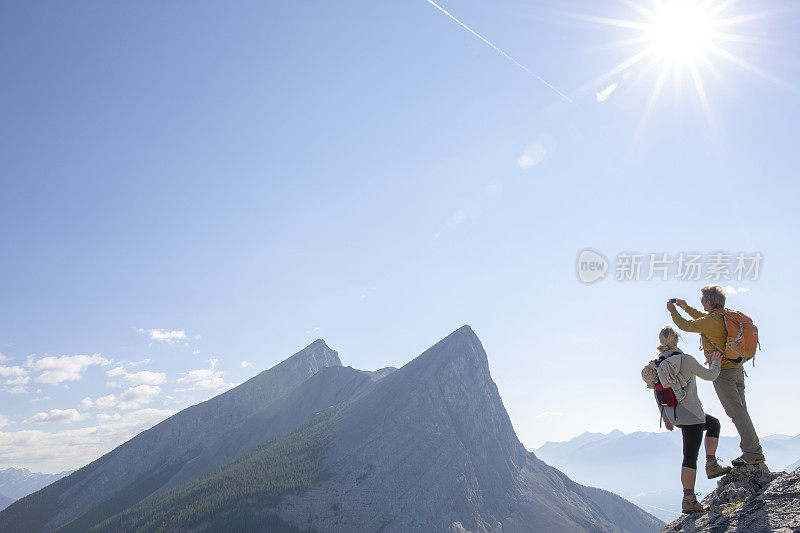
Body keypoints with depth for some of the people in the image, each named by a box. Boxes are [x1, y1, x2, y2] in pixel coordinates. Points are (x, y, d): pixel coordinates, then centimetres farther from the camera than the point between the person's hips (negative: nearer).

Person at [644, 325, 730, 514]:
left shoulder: (655, 365, 3)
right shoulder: (686, 360, -15)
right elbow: (710, 376, -3)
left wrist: (665, 417, 21)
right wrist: (716, 363, 18)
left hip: (673, 414, 7)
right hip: (690, 412, -7)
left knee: (713, 424, 29)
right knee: (690, 457, -1)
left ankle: (711, 465, 23)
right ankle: (688, 501, 2)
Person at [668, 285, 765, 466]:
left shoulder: (712, 321, -16)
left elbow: (685, 325, -5)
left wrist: (673, 311, 10)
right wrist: (686, 308, 31)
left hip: (722, 371, -9)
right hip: (738, 369, 9)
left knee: (736, 412, -8)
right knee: (741, 411, 13)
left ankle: (753, 453, -8)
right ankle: (754, 451, 15)